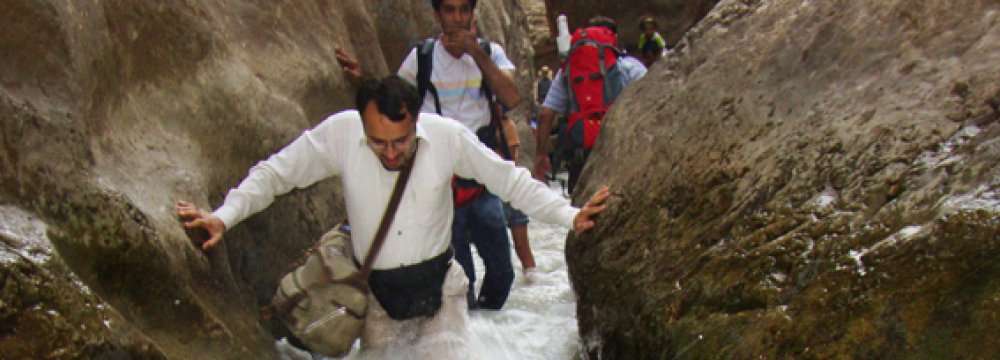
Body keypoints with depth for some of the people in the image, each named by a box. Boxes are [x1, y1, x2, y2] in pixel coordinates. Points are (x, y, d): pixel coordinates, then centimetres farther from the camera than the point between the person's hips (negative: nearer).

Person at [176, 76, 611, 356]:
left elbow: (512, 181, -7)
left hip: (439, 284, 0)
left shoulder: (448, 136, -17)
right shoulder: (339, 133, -18)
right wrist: (223, 216, -17)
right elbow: (273, 174, -6)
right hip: (377, 293, 1)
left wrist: (570, 216, -12)